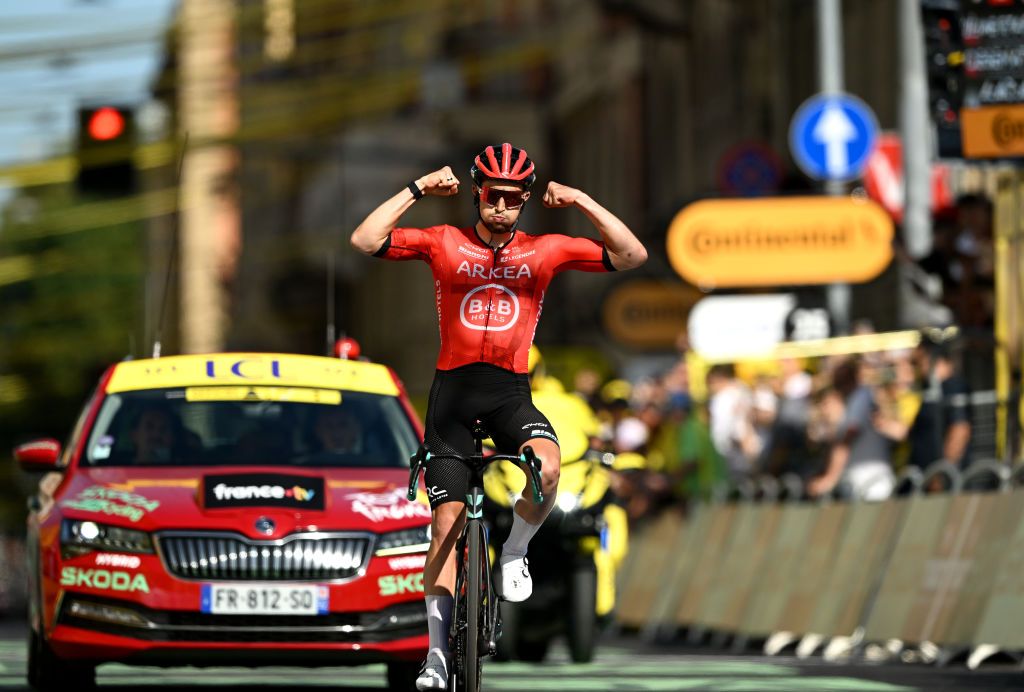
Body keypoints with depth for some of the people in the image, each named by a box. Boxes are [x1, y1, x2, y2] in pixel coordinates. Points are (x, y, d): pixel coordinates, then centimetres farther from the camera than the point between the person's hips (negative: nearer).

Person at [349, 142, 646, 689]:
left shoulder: (545, 251, 2)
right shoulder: (443, 244, 0)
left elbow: (632, 256, -3)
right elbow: (365, 241, -11)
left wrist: (581, 203, -10)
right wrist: (417, 190, -12)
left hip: (510, 393, 0)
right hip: (453, 389, 0)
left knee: (545, 467, -33)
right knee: (447, 523, -4)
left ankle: (514, 553, -2)